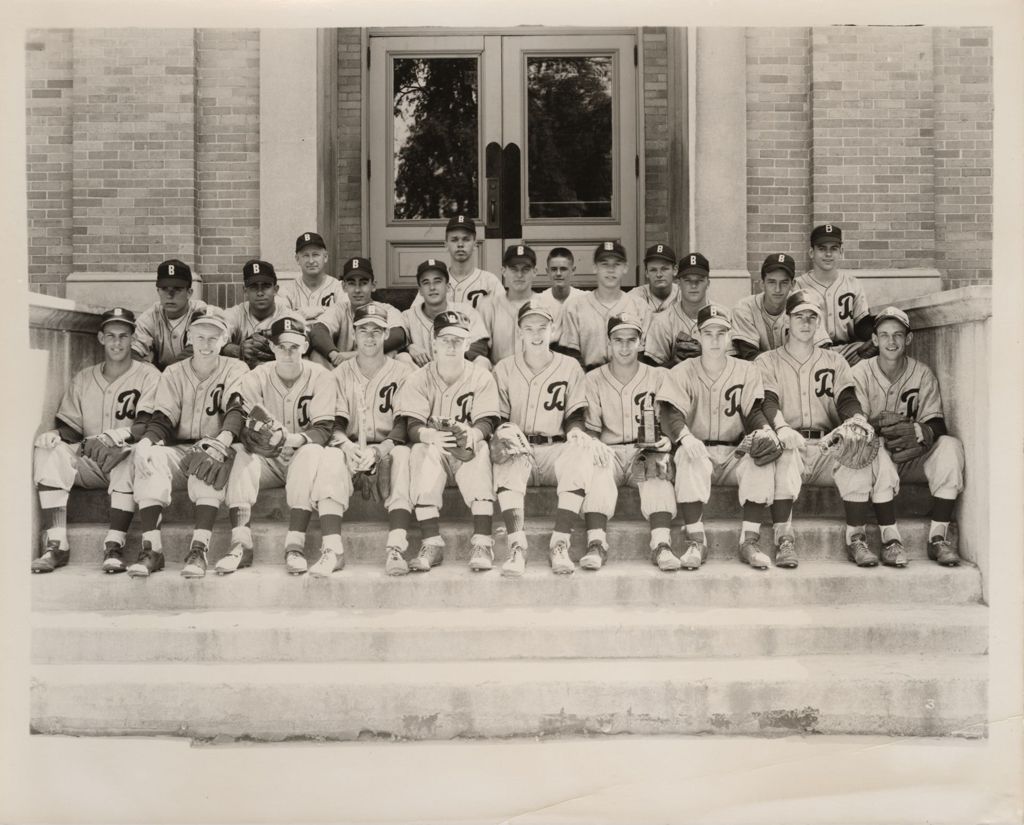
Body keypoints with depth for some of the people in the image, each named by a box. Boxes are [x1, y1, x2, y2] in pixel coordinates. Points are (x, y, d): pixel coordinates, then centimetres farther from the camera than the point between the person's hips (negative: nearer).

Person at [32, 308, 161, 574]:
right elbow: (70, 427, 14)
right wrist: (55, 434, -11)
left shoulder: (147, 375, 0)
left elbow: (149, 424, -14)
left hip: (124, 460, -4)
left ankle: (114, 545, -35)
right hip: (89, 463, 4)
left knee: (134, 452, -37)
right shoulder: (83, 379, 15)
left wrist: (116, 436, -32)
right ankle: (55, 545, -26)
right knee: (48, 449, -22)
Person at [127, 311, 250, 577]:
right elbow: (162, 420, 3)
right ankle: (151, 548, -34)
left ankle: (199, 548, -42)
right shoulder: (173, 373, 14)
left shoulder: (236, 370, 6)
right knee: (151, 456, -29)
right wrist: (145, 442, -20)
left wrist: (222, 440, -32)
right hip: (179, 452, 3)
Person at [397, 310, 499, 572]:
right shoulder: (418, 380, 3)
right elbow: (412, 428, -9)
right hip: (432, 448, 0)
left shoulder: (481, 378, 3)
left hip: (468, 451, 0)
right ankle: (432, 543, -35)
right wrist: (432, 436, -33)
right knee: (422, 451, -33)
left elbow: (486, 423, -7)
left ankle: (483, 543, -37)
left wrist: (472, 434, -32)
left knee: (480, 450, -33)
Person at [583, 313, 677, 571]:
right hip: (609, 451, 0)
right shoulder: (593, 380, 12)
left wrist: (667, 440, -16)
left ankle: (661, 544, -45)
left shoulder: (659, 377, 12)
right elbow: (590, 428, 7)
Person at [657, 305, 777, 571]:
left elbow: (753, 413, 0)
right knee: (688, 455, -35)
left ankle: (749, 540, -25)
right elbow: (670, 414, -11)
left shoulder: (747, 371, 10)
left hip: (736, 454, 2)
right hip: (698, 452, -1)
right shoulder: (681, 373, 4)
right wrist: (685, 436, -34)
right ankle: (696, 541, -33)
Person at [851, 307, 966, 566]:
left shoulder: (922, 373, 2)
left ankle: (938, 536, -24)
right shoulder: (860, 373, -4)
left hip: (915, 458, 2)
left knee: (951, 445, -25)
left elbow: (938, 424, -6)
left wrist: (921, 432, -30)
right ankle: (890, 538, -33)